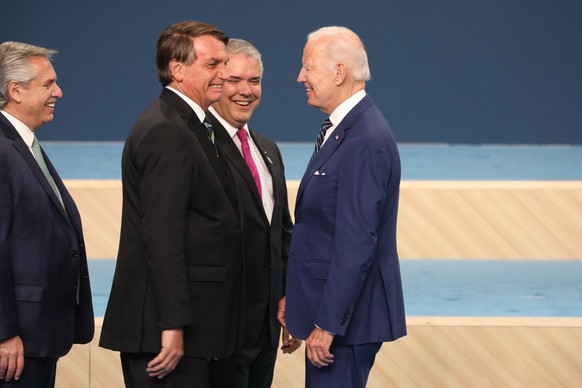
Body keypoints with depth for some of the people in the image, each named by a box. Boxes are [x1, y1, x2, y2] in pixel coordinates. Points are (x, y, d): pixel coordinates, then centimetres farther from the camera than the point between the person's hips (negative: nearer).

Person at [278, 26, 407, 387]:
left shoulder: (365, 141, -21)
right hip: (325, 303, 10)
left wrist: (327, 324, -22)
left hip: (345, 315, -10)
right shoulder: (342, 129, 12)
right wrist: (293, 294, 16)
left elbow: (357, 243, -24)